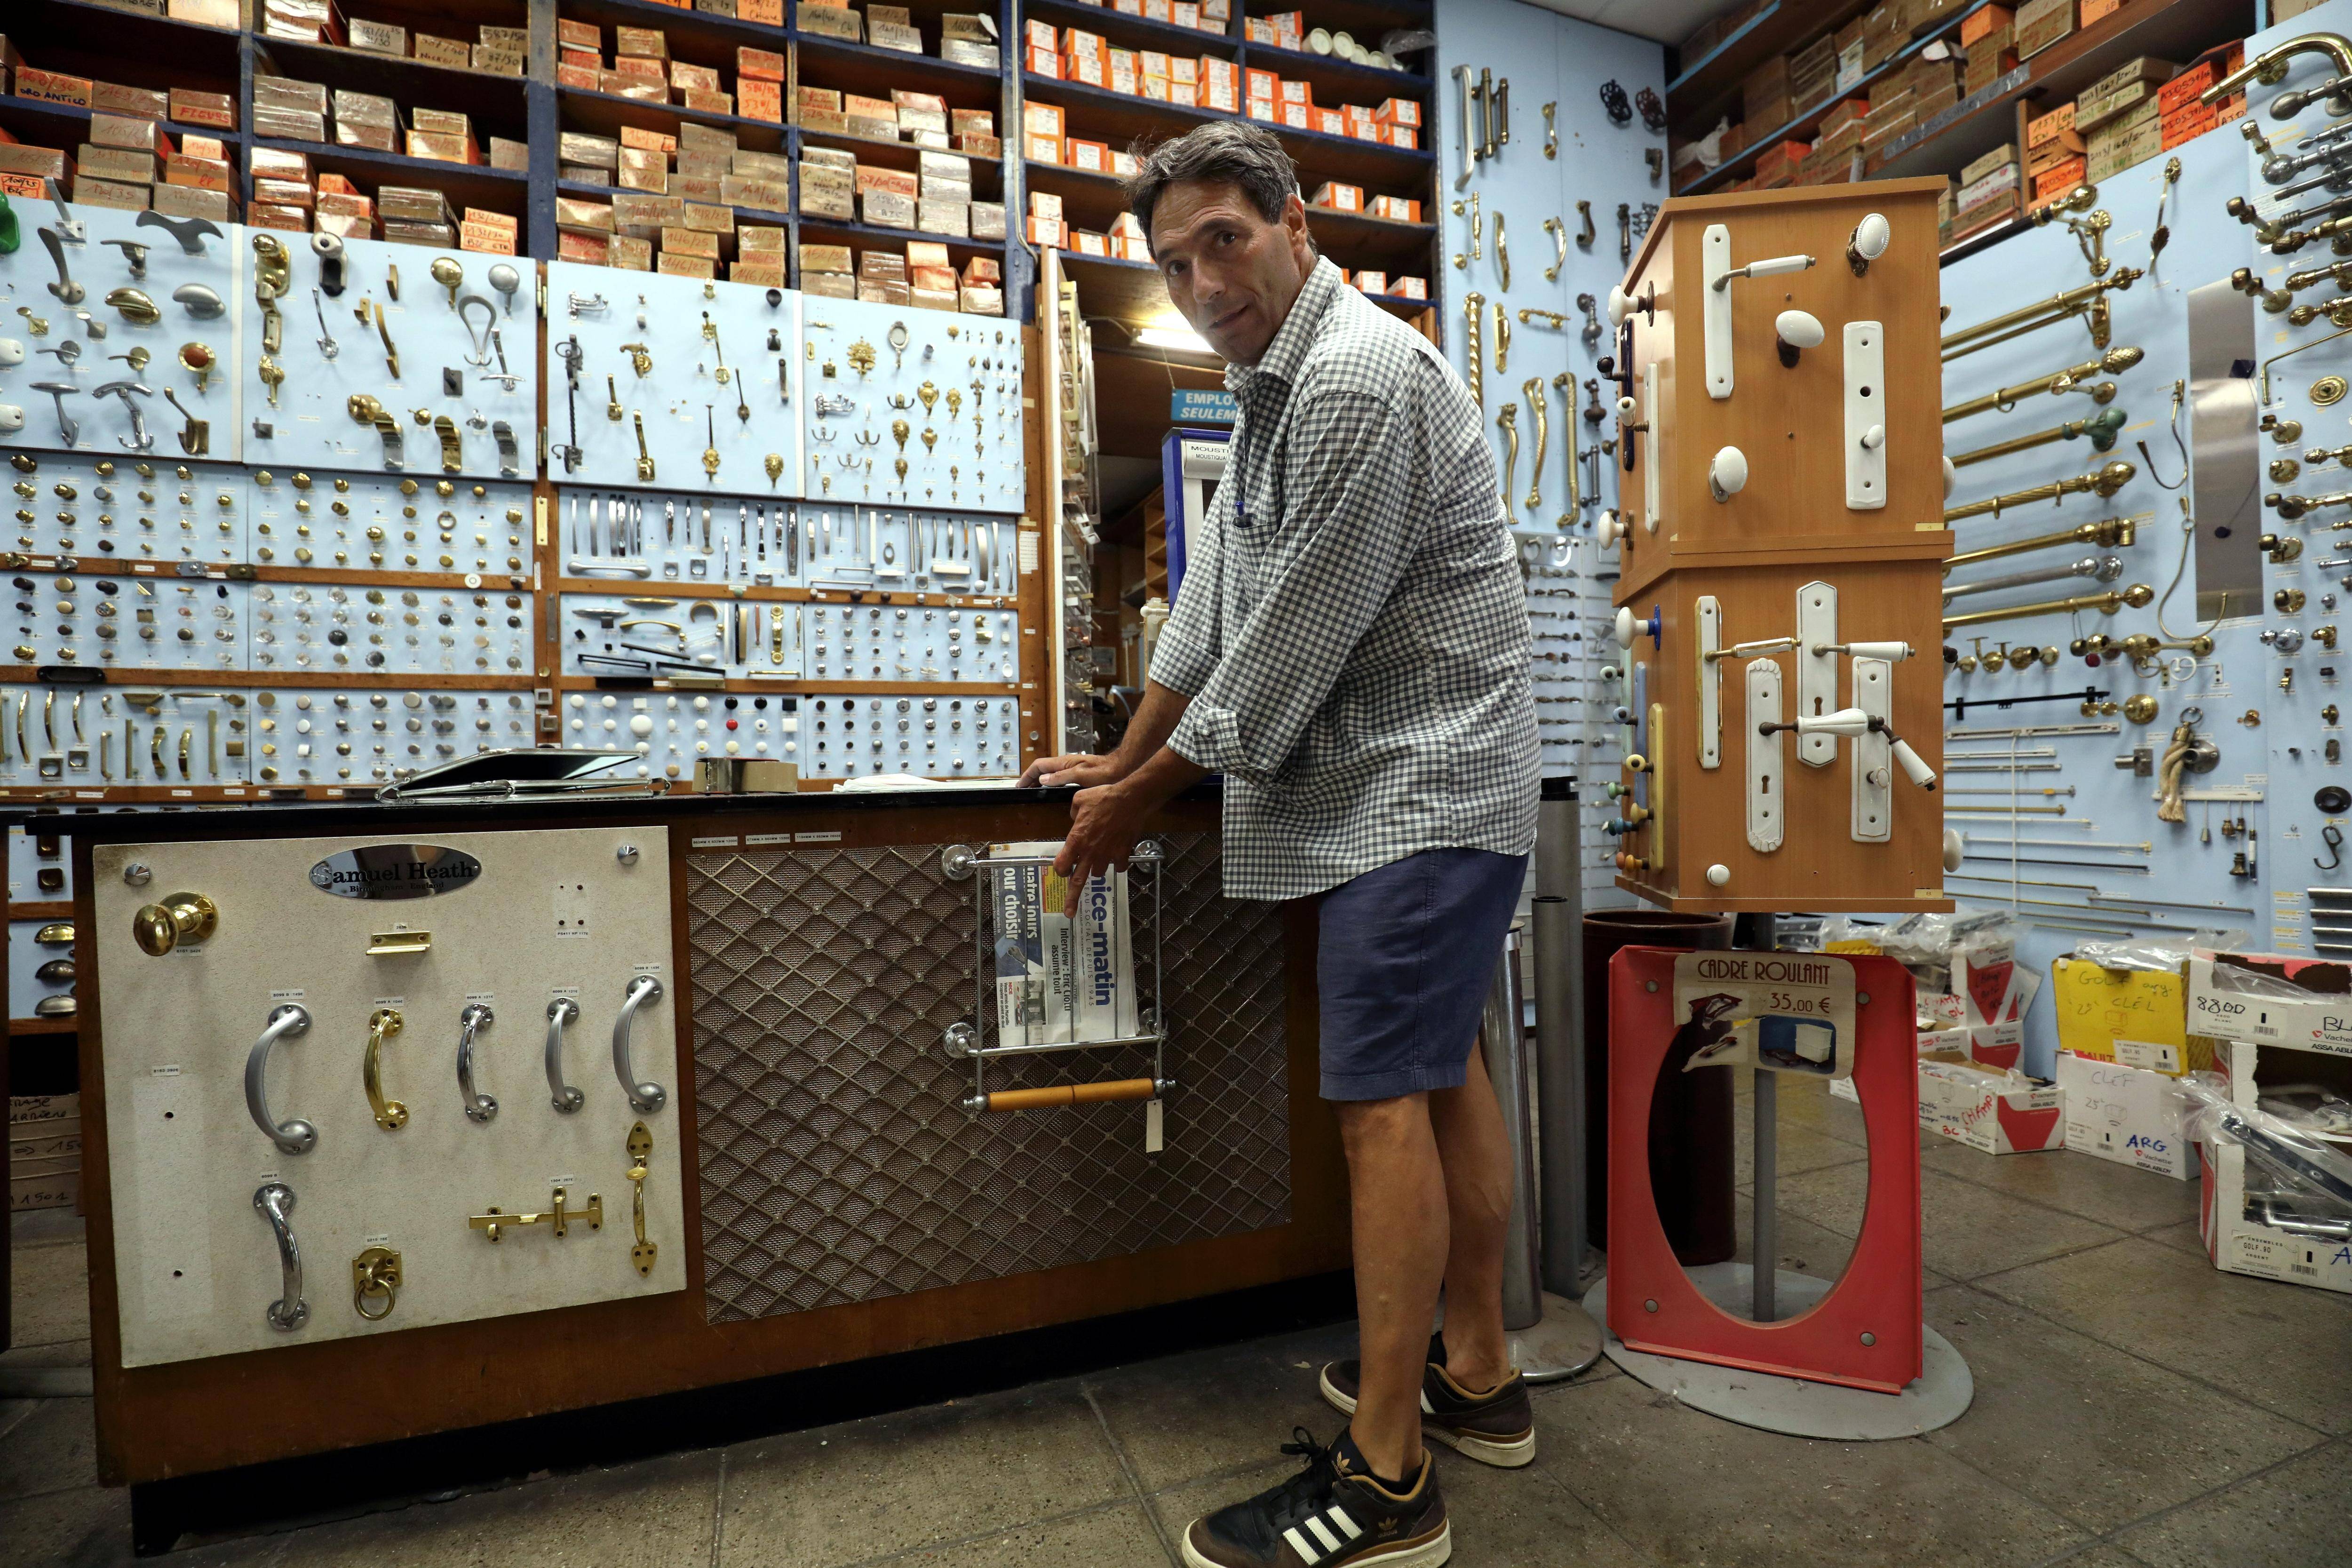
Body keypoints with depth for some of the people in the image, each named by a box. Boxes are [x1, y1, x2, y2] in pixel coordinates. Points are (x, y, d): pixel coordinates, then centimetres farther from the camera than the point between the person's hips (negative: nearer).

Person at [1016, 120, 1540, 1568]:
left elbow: (1295, 639, -18)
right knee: (1445, 1071, 14)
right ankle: (1479, 1376, 30)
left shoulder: (1360, 379, -15)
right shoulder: (1280, 384, 20)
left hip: (1421, 790, -10)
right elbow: (1217, 596, 19)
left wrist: (1150, 794, -8)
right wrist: (1125, 760, 19)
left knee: (1384, 1097, -8)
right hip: (1430, 792, 10)